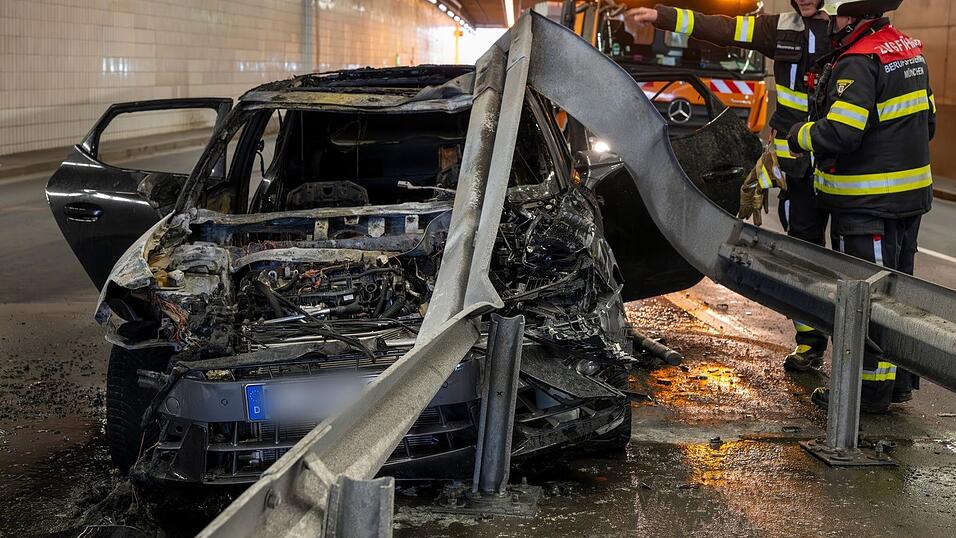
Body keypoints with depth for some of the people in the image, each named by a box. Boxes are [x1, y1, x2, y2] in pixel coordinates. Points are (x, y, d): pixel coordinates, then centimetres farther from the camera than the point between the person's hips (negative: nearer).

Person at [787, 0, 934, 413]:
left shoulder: (859, 63, -20)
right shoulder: (909, 50, 10)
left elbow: (839, 134, -28)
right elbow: (927, 120, 17)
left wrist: (798, 135, -10)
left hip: (867, 204, -9)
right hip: (912, 194, 9)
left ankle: (870, 390, 7)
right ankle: (900, 380, 29)